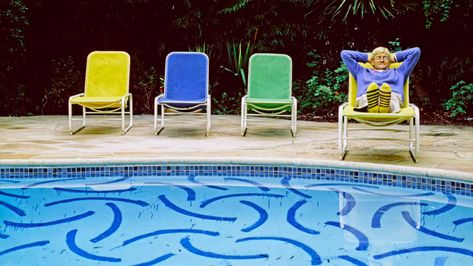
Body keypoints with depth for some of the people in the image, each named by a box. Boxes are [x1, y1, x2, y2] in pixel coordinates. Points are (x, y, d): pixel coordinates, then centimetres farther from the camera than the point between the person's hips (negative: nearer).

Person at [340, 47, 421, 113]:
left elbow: (416, 51, 44)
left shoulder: (398, 72, 42)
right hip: (365, 98, -1)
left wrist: (394, 57, 47)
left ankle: (386, 106, -70)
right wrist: (367, 57, 47)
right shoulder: (362, 72, 41)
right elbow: (344, 53, 44)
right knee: (372, 86, -39)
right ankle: (371, 106, -70)